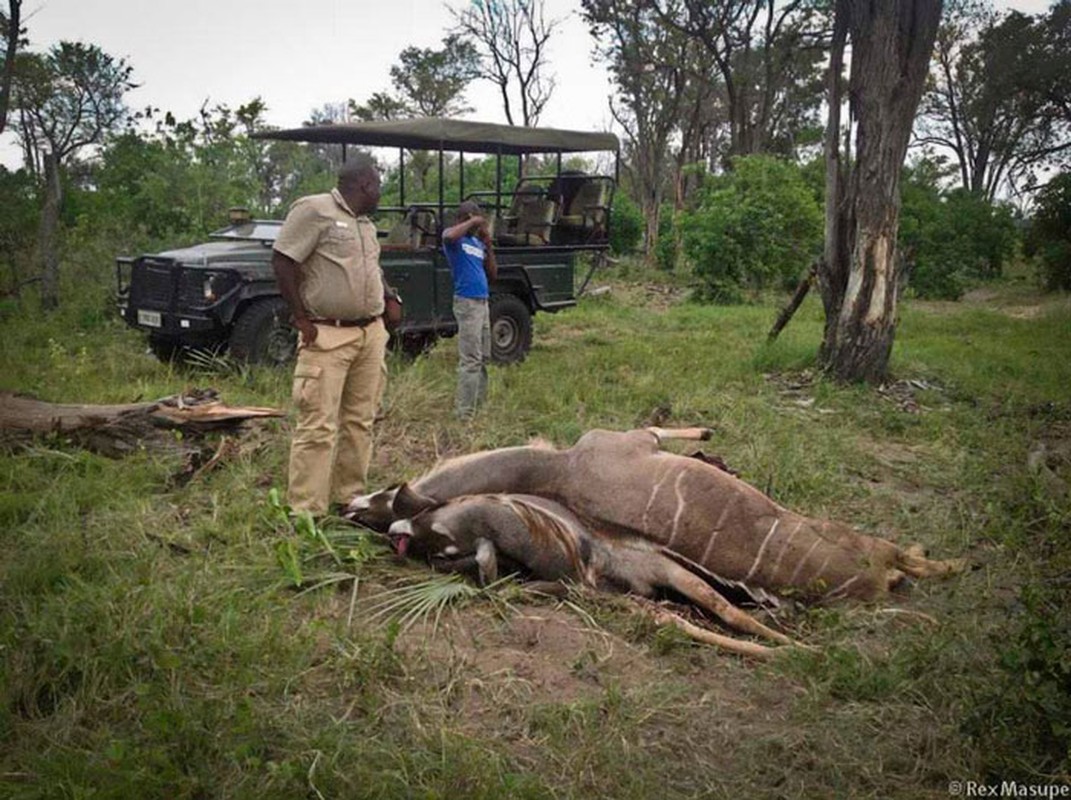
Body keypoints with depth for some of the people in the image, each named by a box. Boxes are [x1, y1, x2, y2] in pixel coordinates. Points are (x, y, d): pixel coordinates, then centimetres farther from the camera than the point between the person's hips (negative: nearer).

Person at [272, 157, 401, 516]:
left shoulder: (365, 223, 20)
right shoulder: (314, 210, -5)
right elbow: (282, 261, -10)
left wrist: (389, 299, 13)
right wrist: (302, 318, -13)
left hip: (371, 333, 8)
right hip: (328, 335, -8)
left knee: (360, 420, 9)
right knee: (318, 425, -9)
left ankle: (350, 498, 19)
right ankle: (306, 511, -5)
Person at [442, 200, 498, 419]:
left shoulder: (477, 242, 15)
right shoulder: (453, 236, -4)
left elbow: (492, 274, 12)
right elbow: (449, 236, -31)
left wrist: (488, 244, 3)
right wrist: (471, 222, -18)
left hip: (483, 302, 8)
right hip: (467, 302, -8)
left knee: (483, 359, 14)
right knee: (470, 360, -10)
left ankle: (480, 406, 24)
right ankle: (466, 414, -8)